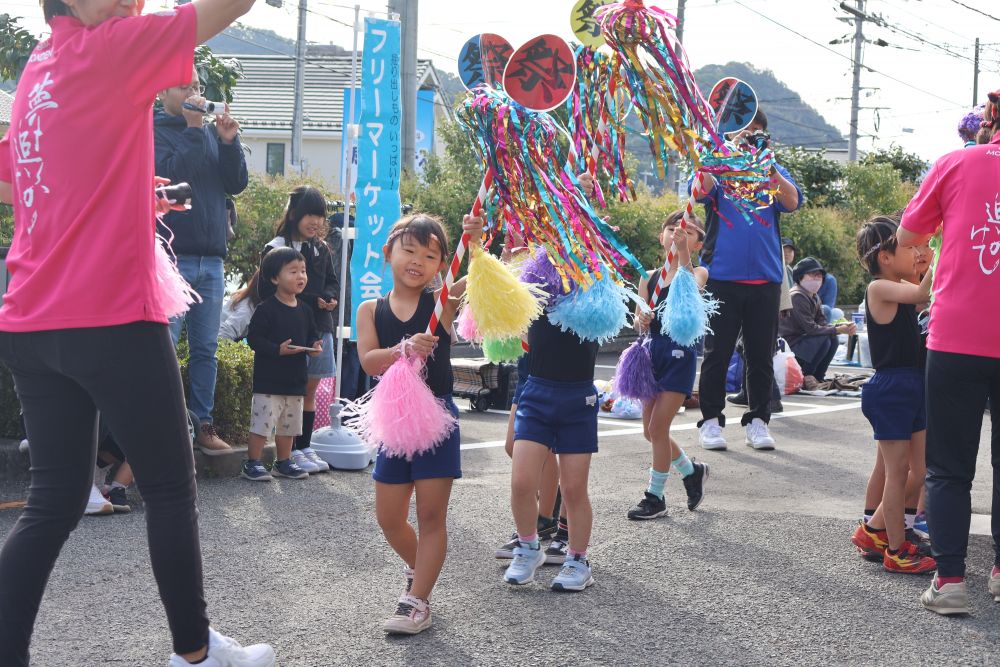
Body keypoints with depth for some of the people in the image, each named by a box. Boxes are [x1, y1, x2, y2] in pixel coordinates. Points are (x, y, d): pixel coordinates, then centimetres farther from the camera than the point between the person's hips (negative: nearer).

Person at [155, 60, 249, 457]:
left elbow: (236, 184, 9)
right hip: (171, 256, -5)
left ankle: (203, 424, 14)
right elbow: (170, 174, -16)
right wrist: (193, 129, -14)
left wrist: (229, 142, -4)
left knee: (206, 348, 8)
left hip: (211, 258, 5)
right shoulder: (153, 130, -1)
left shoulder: (210, 133, 13)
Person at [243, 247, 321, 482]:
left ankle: (283, 462, 28)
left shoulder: (305, 310, 9)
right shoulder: (266, 309, -12)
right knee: (262, 422, -7)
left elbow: (312, 335, 18)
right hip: (269, 379, -7)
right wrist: (278, 349, -25)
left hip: (295, 378, 7)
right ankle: (252, 464, 2)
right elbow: (254, 337, -15)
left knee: (289, 424, 16)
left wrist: (314, 346, -4)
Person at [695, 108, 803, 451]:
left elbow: (792, 201, -9)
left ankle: (757, 420, 17)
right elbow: (701, 190, -16)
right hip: (722, 276, -2)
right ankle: (711, 420, 10)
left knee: (761, 355, 7)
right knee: (718, 352, 2)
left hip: (765, 278, 2)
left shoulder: (773, 171, 10)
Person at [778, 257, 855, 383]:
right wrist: (837, 330, -21)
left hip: (800, 339, 10)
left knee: (833, 339, 1)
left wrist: (842, 327, -15)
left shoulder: (814, 298, 12)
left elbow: (822, 324, 3)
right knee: (823, 340, -24)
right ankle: (803, 377, -13)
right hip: (788, 345, -10)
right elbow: (810, 328, -23)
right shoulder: (797, 296, -19)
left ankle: (818, 377, 7)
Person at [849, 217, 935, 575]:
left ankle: (873, 531, 25)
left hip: (911, 388, 9)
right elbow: (922, 294, -27)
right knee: (898, 472, -1)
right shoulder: (879, 288, -14)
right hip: (890, 389, -9)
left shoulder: (899, 288, 13)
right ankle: (896, 551, 10)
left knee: (923, 470, 12)